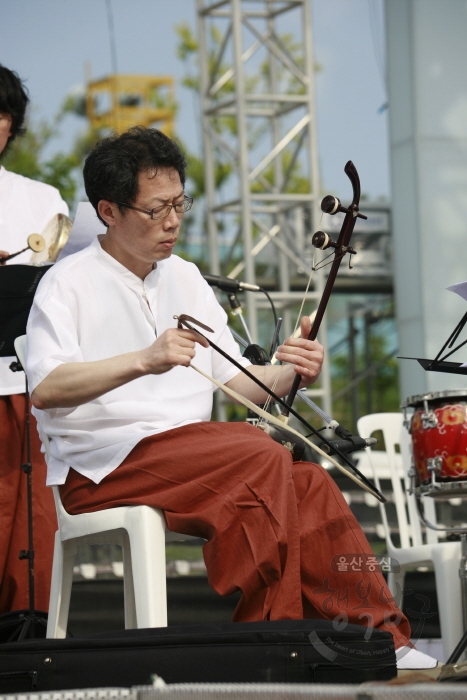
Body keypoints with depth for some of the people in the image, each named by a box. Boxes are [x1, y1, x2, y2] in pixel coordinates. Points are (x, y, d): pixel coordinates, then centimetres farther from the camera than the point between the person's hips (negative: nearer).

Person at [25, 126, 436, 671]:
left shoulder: (185, 279, 21)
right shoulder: (69, 284, -1)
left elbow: (236, 383, 18)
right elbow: (44, 389, -18)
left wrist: (288, 375, -5)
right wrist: (143, 360, -31)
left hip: (192, 454, 6)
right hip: (105, 465, -6)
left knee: (308, 481, -22)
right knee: (264, 458, -29)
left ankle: (374, 634, -24)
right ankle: (272, 629, -26)